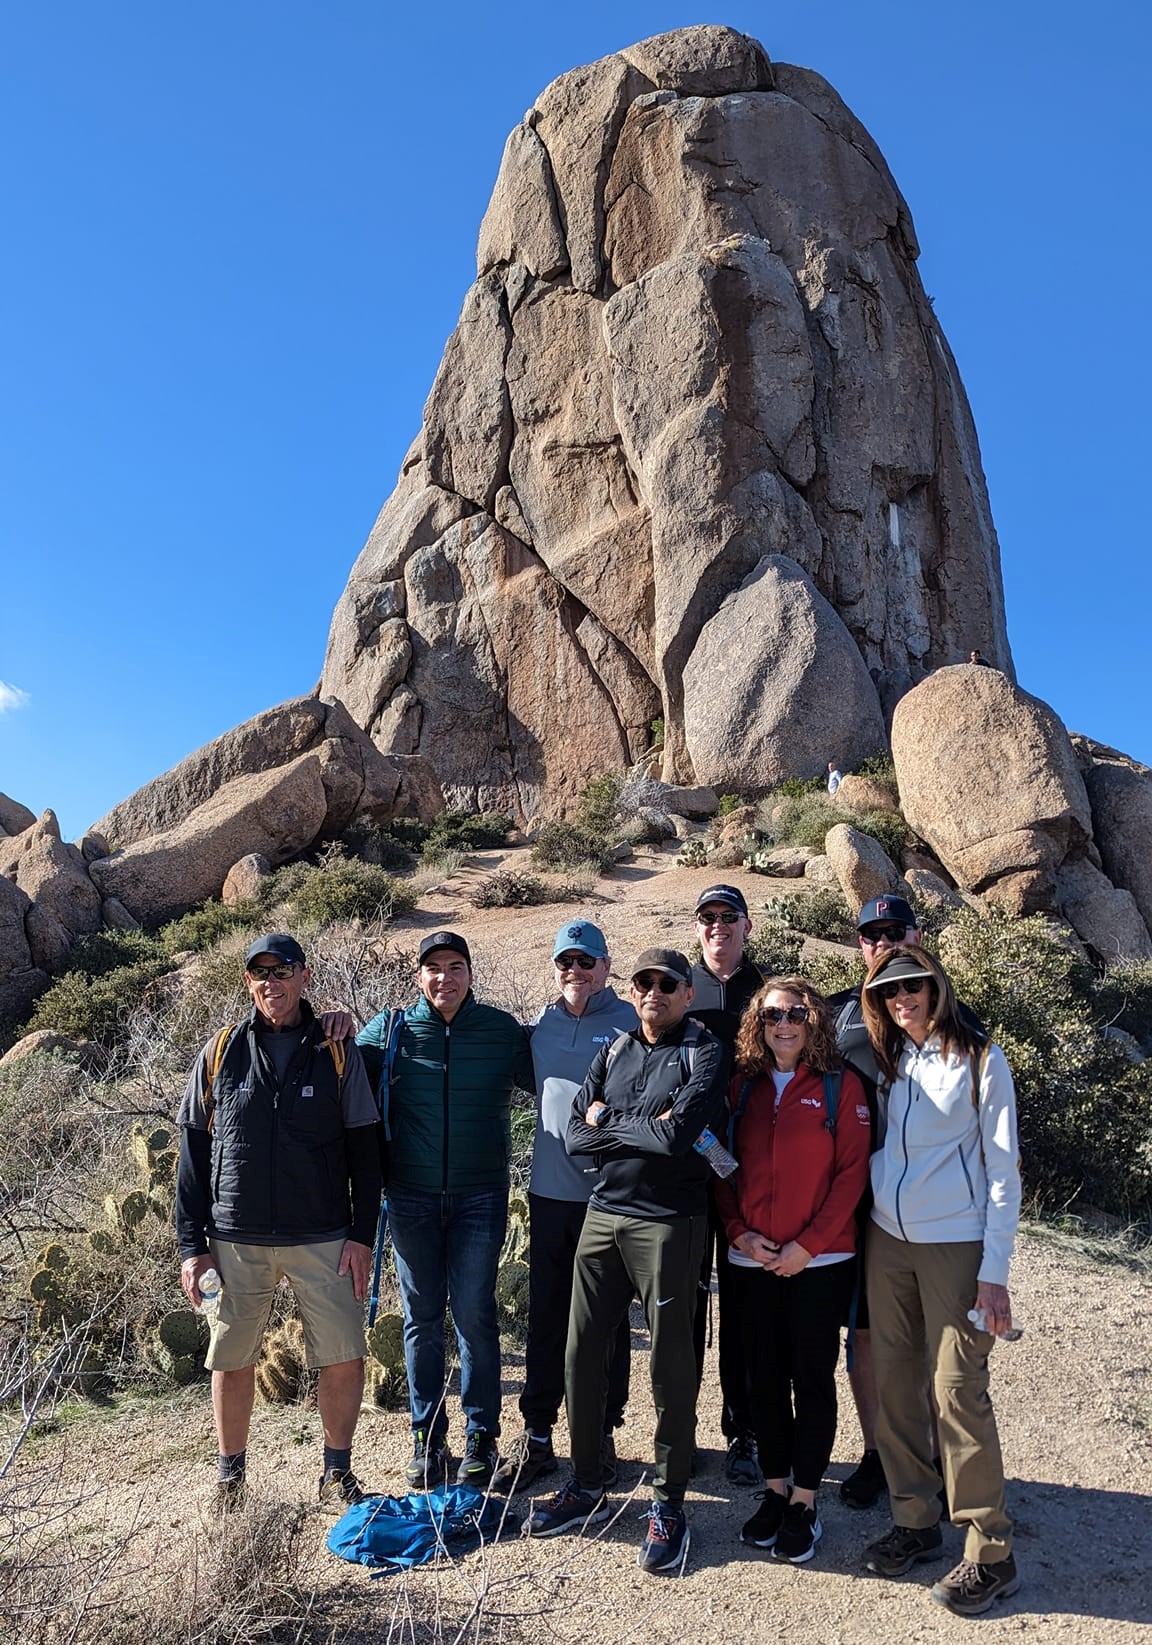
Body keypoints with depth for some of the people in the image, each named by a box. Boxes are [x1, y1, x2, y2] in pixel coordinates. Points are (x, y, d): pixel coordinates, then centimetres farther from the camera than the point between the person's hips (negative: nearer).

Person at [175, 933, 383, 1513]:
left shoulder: (336, 1052, 1)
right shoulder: (220, 1053, 3)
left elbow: (365, 1151, 2)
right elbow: (193, 1154, 6)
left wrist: (361, 1235, -3)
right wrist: (192, 1245, 2)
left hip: (322, 1238, -1)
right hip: (235, 1241, 1)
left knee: (344, 1358, -1)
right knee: (232, 1361, 11)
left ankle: (336, 1473, 21)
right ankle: (230, 1477, 33)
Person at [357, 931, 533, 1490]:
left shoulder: (502, 1030, -1)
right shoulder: (389, 1030, 0)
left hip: (480, 1196, -1)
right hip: (411, 1197, 1)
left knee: (474, 1314, 3)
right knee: (421, 1317, 11)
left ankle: (481, 1435, 21)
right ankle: (426, 1437, 26)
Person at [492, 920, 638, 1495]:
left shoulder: (630, 1024, -5)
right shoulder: (540, 1027, 8)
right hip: (550, 1193, 4)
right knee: (545, 1317, 11)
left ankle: (601, 1433, 26)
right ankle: (536, 1435, 24)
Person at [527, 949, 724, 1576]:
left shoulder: (706, 1053, -5)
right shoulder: (613, 1053, 11)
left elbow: (677, 1135, -20)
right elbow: (576, 1136, 2)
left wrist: (609, 1121, -6)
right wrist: (644, 1130, -11)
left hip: (667, 1222, -5)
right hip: (603, 1215, 6)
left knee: (670, 1364, 5)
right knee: (582, 1353, 11)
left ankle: (669, 1505, 22)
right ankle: (586, 1487, 30)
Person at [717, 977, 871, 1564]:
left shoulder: (840, 1086, -5)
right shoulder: (743, 1086, 5)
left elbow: (851, 1172, -9)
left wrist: (808, 1244, -13)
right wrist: (738, 1230, -6)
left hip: (819, 1261, -3)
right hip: (753, 1259, 3)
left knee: (813, 1378, 7)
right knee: (765, 1377, 13)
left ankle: (803, 1503, 21)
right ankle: (773, 1491, 29)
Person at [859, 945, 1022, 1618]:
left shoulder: (981, 1059, -5)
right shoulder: (885, 1061, 8)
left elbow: (1003, 1170, -6)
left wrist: (995, 1271, -11)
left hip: (955, 1246, -5)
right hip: (887, 1241, 5)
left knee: (958, 1391, -4)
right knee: (896, 1383, 9)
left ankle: (991, 1554, 11)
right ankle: (916, 1522, 25)